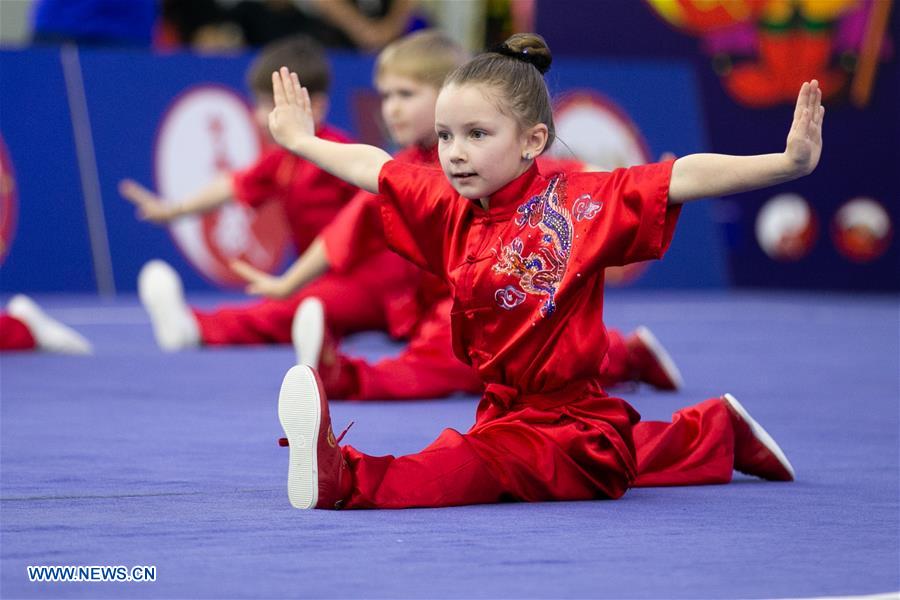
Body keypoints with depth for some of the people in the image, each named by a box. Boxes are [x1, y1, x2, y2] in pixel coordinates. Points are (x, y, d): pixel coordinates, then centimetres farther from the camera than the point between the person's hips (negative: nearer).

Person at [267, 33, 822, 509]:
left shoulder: (579, 202, -14)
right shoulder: (451, 211, 4)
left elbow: (685, 178, -23)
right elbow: (374, 167, 21)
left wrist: (789, 163, -32)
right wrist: (303, 141, 36)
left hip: (574, 424, -9)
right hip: (506, 412, 9)